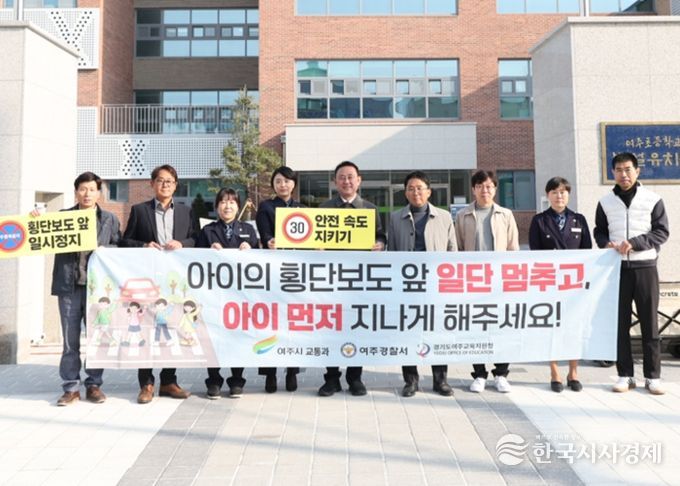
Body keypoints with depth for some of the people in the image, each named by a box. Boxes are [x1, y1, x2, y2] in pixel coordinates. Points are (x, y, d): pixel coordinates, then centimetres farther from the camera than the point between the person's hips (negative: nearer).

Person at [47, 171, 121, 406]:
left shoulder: (109, 219, 9)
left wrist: (104, 251, -12)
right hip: (69, 286, 0)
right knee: (70, 340, 4)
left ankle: (94, 385, 16)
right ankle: (71, 388, 13)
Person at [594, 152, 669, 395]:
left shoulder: (653, 200, 1)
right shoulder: (605, 202, 7)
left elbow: (662, 232, -3)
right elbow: (599, 231, 12)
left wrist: (634, 243, -17)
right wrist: (606, 244, -9)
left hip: (645, 267, -1)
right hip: (617, 268, 2)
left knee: (649, 323, 3)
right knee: (620, 323, 4)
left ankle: (652, 376, 13)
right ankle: (625, 374, 13)